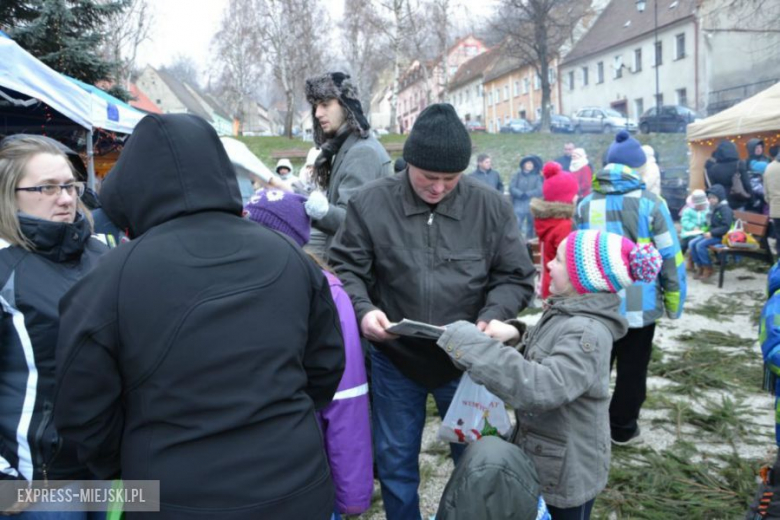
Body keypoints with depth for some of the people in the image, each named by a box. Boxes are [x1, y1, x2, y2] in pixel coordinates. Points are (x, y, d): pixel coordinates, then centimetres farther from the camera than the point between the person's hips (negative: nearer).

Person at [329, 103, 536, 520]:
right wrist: (362, 310, -23)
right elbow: (345, 268, -4)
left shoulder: (490, 206, -8)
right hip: (394, 359, 0)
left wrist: (491, 318, -19)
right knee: (395, 462, 18)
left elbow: (516, 278, -1)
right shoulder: (370, 203, -11)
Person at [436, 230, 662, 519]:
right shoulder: (565, 315, 0)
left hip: (566, 475, -8)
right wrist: (514, 336, -9)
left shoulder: (588, 333, -28)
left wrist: (468, 342, -38)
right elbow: (538, 360, 12)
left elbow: (541, 387, -41)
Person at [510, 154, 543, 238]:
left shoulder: (537, 176, 4)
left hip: (532, 206, 0)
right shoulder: (518, 175, 7)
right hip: (519, 205, 0)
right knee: (516, 226, -10)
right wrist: (521, 194, -16)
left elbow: (540, 190, -6)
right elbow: (511, 188, -1)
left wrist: (527, 194, -15)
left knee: (531, 227, 6)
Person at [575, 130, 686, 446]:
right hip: (640, 305, -3)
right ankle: (623, 428, 24)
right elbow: (670, 259, -8)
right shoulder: (651, 204, -10)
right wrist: (674, 303, 3)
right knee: (632, 370, 12)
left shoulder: (585, 205, 0)